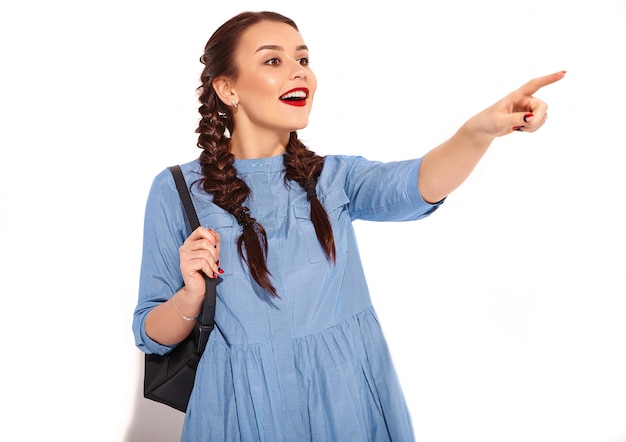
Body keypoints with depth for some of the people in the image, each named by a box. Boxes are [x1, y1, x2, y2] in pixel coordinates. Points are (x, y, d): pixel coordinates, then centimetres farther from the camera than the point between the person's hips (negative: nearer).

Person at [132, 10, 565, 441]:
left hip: (349, 405, 2)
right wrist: (192, 295, -20)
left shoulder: (332, 177, 2)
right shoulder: (177, 191, -4)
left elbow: (413, 186, -21)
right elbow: (151, 336, 0)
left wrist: (480, 129, -39)